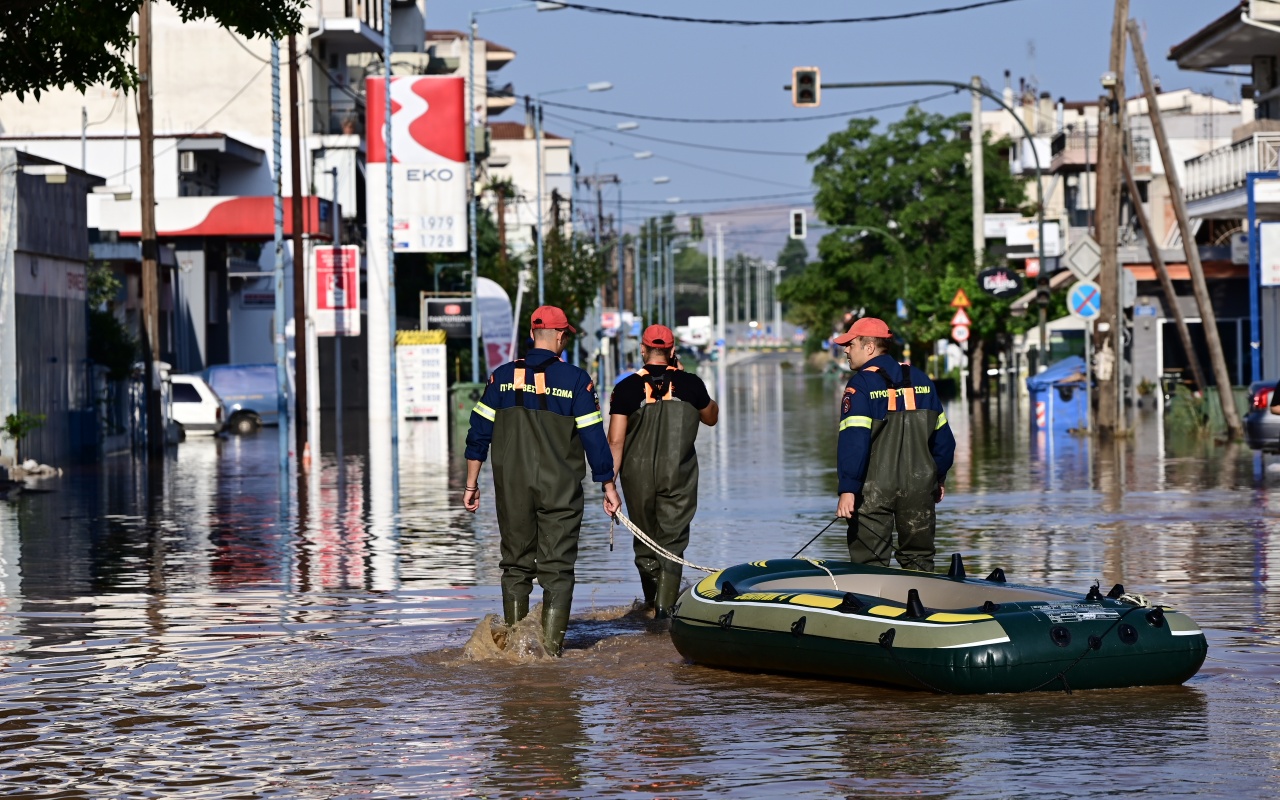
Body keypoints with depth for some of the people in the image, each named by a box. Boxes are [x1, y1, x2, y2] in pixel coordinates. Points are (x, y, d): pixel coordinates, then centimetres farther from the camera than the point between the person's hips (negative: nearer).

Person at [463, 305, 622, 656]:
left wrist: (471, 483, 9)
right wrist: (608, 487, 4)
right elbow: (594, 438, -4)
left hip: (511, 487, 2)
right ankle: (551, 646, -3)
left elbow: (479, 432, 2)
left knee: (516, 564, 12)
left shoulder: (503, 377, 2)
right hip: (560, 489, -2)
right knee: (557, 567, 3)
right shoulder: (576, 380, -5)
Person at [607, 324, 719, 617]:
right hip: (678, 477, 0)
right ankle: (665, 603, -13)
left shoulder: (627, 388, -6)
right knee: (672, 540, 1)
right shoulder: (690, 384, -3)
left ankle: (651, 597, 32)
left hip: (638, 475, 1)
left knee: (645, 539, 17)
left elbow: (615, 441, -9)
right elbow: (711, 417, 17)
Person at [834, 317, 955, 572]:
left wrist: (848, 489, -20)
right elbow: (943, 437, 14)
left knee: (870, 562, 0)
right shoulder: (921, 380, 10)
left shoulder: (860, 385, -9)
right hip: (920, 485, 5)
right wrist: (939, 479, 23)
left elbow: (853, 441, -18)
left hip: (874, 487, -5)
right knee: (919, 558, 13)